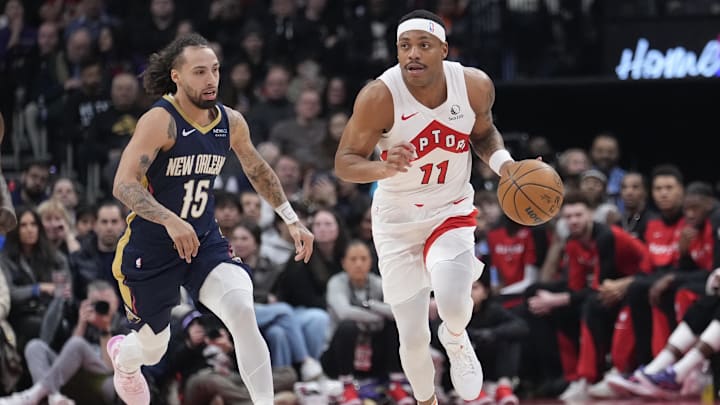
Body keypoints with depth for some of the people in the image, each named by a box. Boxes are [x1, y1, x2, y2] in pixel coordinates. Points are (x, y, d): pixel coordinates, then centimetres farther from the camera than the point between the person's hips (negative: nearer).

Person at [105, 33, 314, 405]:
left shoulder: (231, 122, -1)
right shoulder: (160, 121, -21)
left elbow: (257, 170, 19)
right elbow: (124, 185, -29)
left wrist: (292, 220, 16)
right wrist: (170, 221, -43)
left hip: (204, 241, 4)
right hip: (150, 248, -4)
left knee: (243, 311, -25)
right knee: (153, 349, 14)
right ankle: (122, 355, 52)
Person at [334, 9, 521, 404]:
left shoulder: (475, 86, -13)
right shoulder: (379, 97, -23)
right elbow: (344, 163, -18)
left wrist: (503, 162, -12)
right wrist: (383, 167, -38)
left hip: (452, 211, 1)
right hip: (397, 221, -1)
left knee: (452, 302, -27)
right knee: (413, 337, 1)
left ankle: (456, 340, 10)